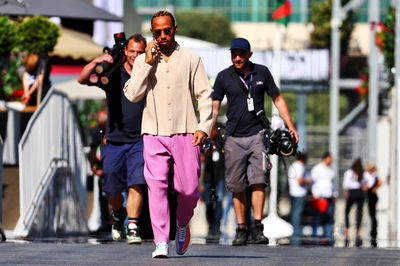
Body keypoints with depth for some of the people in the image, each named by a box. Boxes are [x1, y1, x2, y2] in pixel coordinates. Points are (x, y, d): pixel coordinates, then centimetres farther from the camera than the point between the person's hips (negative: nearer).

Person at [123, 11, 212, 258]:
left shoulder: (191, 59, 6)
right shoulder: (143, 60, 9)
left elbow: (205, 95, 5)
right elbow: (132, 94, -2)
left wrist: (204, 127, -6)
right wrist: (147, 63, -7)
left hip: (185, 133, 0)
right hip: (154, 133, 0)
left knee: (189, 189, -3)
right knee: (157, 186, -9)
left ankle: (183, 224, 28)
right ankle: (161, 243, -8)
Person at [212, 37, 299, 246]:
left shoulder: (262, 73, 6)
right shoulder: (224, 77, 4)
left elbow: (277, 99, 14)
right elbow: (214, 106, 5)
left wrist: (290, 126, 8)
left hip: (257, 134, -1)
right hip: (234, 137, 1)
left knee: (258, 180, -14)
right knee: (237, 186, 1)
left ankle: (257, 227, -15)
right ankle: (241, 229, 7)